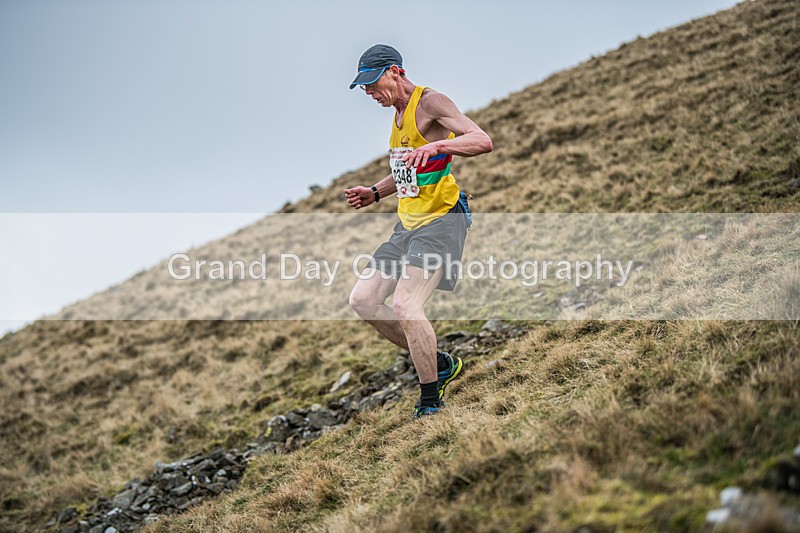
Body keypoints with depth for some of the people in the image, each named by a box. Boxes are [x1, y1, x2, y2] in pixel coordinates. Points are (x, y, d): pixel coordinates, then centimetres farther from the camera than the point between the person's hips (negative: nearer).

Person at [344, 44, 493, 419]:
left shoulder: (431, 103, -11)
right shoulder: (399, 112, 17)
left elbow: (483, 141, -24)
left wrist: (436, 146, -39)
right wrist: (375, 193, 15)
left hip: (442, 219, -10)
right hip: (409, 224, 10)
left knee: (404, 305, -23)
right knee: (362, 300, 3)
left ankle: (430, 402, -9)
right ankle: (438, 363, 14)